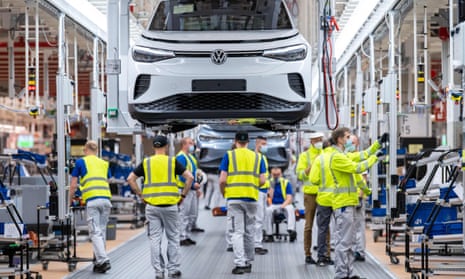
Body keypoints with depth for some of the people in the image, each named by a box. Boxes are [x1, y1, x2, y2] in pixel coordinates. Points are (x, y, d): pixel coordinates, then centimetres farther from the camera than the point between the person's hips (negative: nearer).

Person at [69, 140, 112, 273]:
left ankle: (103, 260, -19)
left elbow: (73, 185, 10)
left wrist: (70, 201, 24)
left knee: (95, 233, -6)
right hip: (106, 199, 4)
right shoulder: (104, 164, 24)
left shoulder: (81, 162, 11)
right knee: (102, 232, 12)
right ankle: (99, 262, 17)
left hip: (92, 201, -4)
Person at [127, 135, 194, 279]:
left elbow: (130, 179, 3)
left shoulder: (146, 163, 6)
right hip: (170, 205, -1)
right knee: (173, 238, 11)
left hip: (151, 206, 1)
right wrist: (183, 195, 2)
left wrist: (141, 195, 7)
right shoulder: (172, 161, 0)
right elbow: (189, 177, -7)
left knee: (155, 239, 6)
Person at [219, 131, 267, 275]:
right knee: (249, 232, 14)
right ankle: (248, 263, 23)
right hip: (252, 198, 3)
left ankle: (240, 263, -11)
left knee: (237, 232, -1)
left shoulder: (229, 155, 0)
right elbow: (262, 181, 2)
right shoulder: (257, 157, 8)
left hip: (234, 198, -3)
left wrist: (223, 193, 12)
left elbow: (222, 180, -6)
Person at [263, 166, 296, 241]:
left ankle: (291, 230, -47)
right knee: (268, 210, -34)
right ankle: (269, 234, -30)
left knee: (290, 208, -33)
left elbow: (289, 198, -5)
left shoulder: (286, 183, 3)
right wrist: (272, 187, -16)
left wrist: (283, 206, -22)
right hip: (272, 205, 0)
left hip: (284, 205, 0)